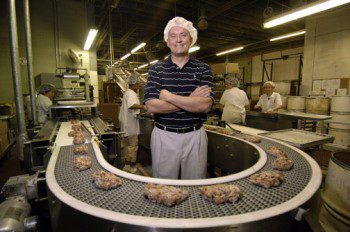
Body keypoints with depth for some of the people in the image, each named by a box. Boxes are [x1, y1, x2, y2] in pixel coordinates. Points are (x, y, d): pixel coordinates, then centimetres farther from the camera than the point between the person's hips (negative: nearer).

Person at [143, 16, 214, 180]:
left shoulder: (203, 69, 1)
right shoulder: (156, 69, 1)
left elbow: (205, 105, -14)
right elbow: (151, 106, -13)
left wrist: (168, 96, -14)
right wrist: (191, 100, -14)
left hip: (195, 136, 0)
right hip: (163, 136, 0)